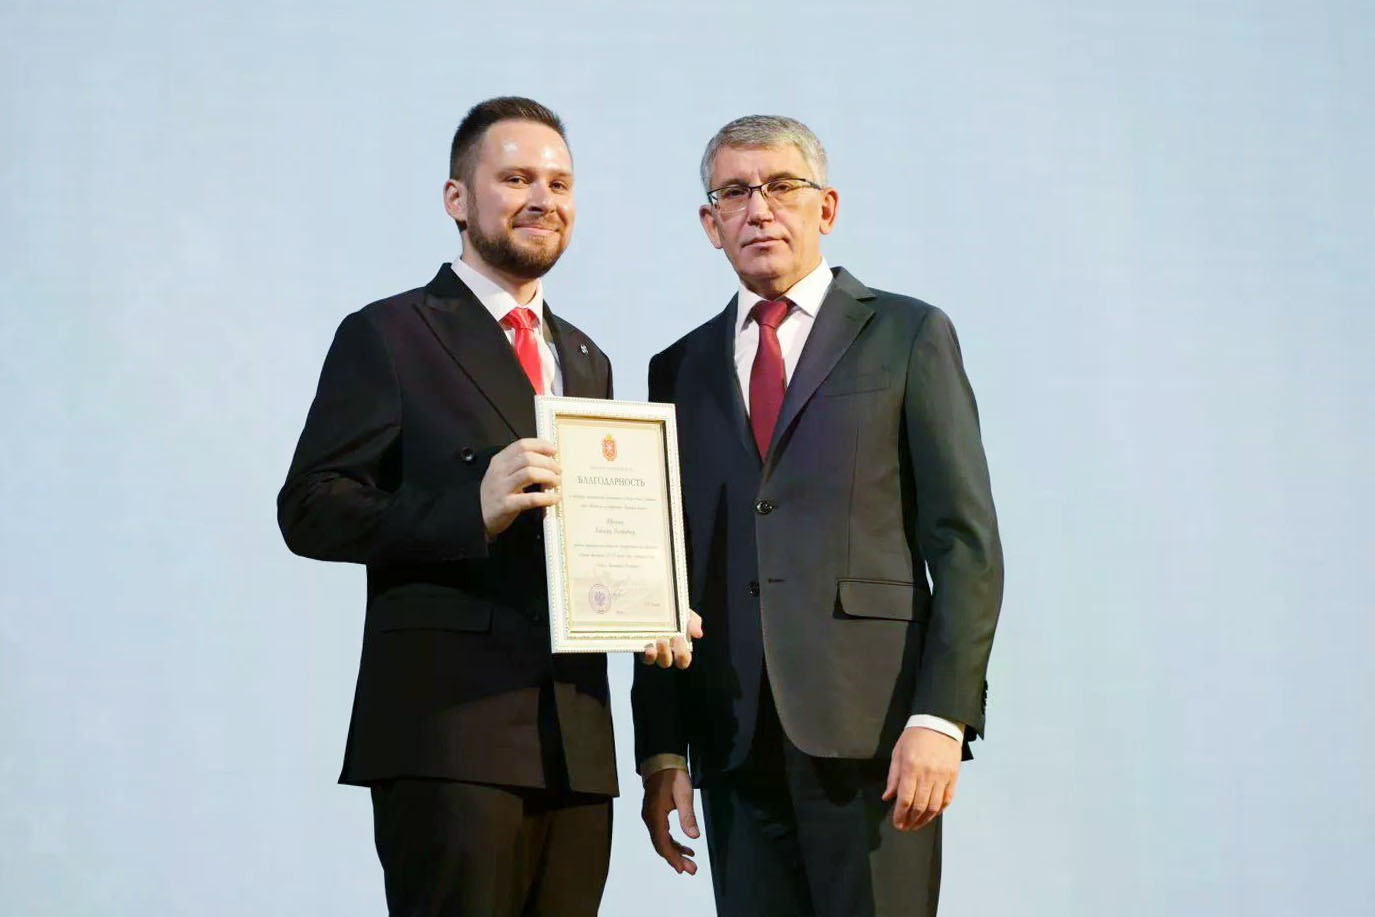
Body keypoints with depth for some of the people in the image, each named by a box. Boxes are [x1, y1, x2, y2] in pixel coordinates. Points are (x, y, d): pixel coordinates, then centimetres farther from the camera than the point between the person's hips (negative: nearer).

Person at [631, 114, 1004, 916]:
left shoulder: (907, 337, 5)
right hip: (735, 743, 3)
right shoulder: (682, 370, 16)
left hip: (873, 730, -3)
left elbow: (966, 543, -1)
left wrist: (940, 720, -11)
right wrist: (661, 747, 5)